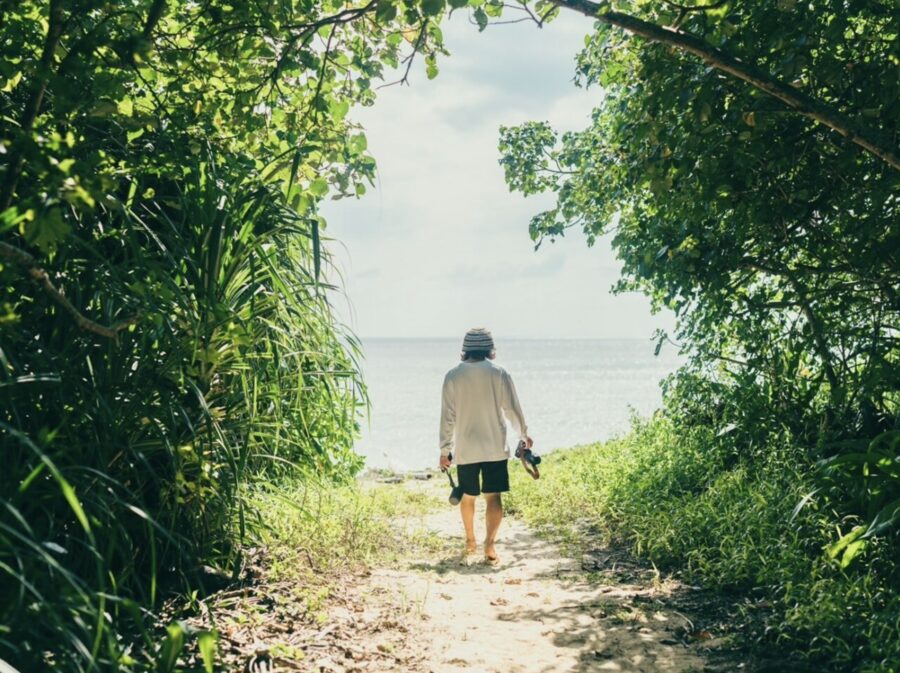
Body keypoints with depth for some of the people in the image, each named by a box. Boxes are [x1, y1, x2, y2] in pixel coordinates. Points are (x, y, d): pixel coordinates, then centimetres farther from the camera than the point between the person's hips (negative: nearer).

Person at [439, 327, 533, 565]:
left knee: (467, 496, 17)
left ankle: (470, 542, 32)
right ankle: (489, 545, -8)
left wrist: (445, 449, 6)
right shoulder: (498, 373, -5)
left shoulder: (453, 376, -4)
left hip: (465, 449, 1)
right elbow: (512, 409, -1)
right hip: (494, 447, -1)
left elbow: (447, 416, -2)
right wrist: (523, 435, 16)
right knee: (494, 497, 2)